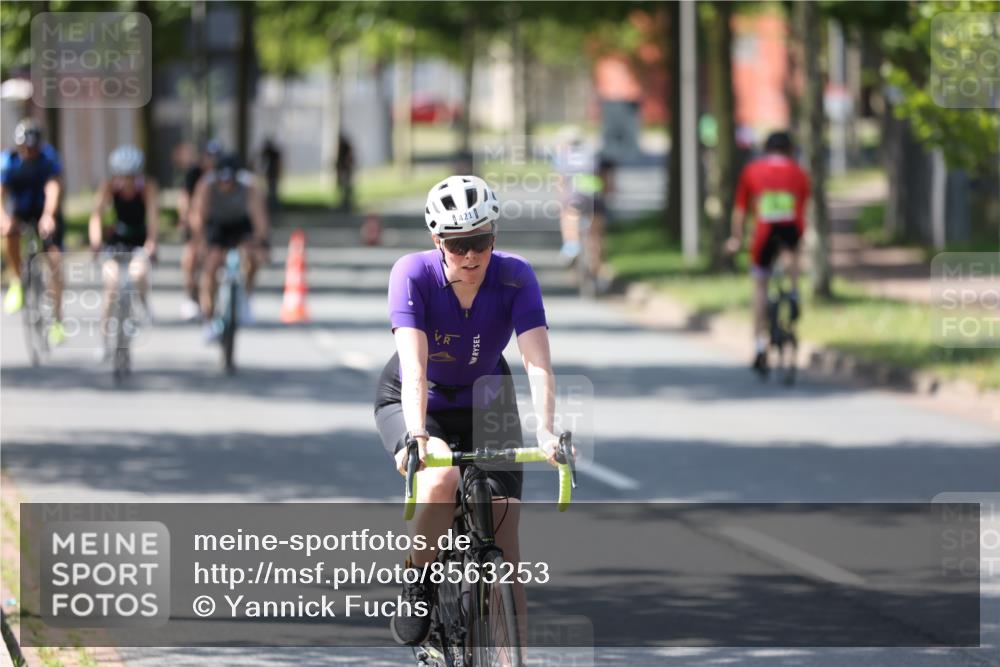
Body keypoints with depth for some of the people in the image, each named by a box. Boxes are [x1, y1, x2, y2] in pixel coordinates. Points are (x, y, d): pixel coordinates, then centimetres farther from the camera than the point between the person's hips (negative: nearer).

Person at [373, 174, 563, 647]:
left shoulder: (514, 277, -23)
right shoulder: (413, 274, -27)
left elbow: (537, 362, -32)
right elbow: (414, 364, -37)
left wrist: (546, 431, -48)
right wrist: (417, 437, -51)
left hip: (484, 402, 2)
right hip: (409, 401, -2)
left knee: (504, 541, -8)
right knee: (441, 480, -34)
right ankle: (417, 579, -8)